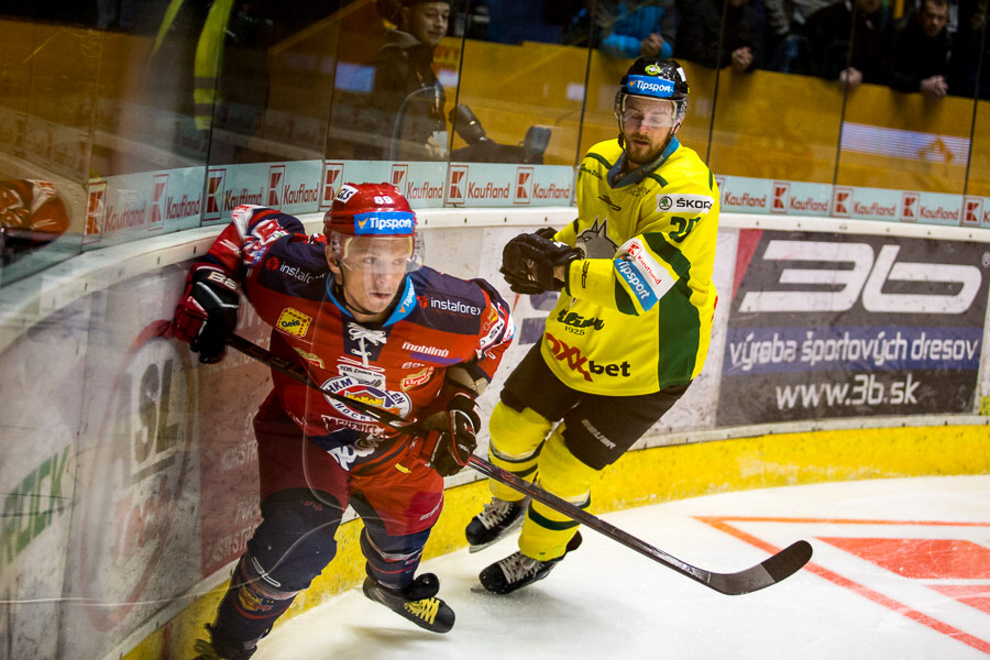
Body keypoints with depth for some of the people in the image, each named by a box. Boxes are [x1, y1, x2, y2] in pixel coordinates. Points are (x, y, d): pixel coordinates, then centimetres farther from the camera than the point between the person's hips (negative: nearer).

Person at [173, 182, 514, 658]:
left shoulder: (449, 311, -30)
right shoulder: (292, 281, -33)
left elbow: (494, 323, -6)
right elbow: (253, 226, -13)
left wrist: (461, 396, -10)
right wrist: (210, 290, -18)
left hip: (393, 440, 3)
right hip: (302, 430, -3)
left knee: (410, 518, 23)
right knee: (299, 541, -20)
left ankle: (393, 584, 64)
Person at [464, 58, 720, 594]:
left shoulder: (687, 188, -29)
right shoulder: (598, 164, -3)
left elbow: (641, 283, -39)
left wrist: (562, 272, -47)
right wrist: (552, 247, -5)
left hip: (649, 358, -7)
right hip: (579, 334, 7)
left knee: (566, 466, 0)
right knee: (514, 424, 18)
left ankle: (539, 552, 31)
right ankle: (509, 502, 51)